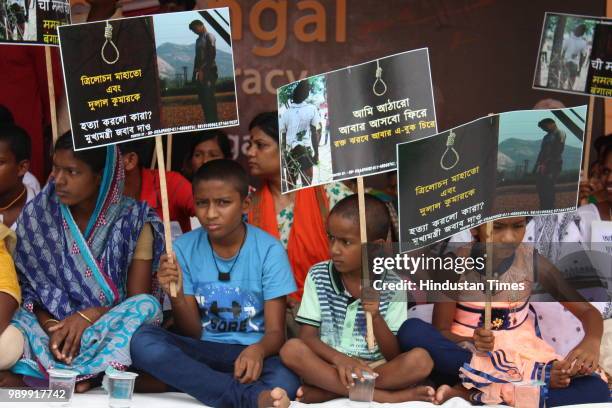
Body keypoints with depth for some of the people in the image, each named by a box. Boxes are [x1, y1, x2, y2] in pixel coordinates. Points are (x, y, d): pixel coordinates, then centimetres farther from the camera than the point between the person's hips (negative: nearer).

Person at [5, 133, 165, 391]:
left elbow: (138, 301, -3)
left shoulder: (134, 221, -4)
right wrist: (52, 327, -19)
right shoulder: (36, 216, 1)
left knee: (147, 307, -31)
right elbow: (28, 290, 1)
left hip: (111, 330, 0)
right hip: (52, 328, 0)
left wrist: (88, 316, -21)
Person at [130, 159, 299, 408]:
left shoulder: (268, 250, -8)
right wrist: (177, 296, -21)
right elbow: (191, 335, 0)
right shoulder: (185, 248, -2)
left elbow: (276, 332, -9)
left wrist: (258, 349, -33)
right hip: (203, 351, 4)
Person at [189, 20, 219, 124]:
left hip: (208, 72, -8)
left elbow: (212, 55, -13)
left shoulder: (209, 37, -2)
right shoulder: (198, 40, 21)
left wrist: (203, 69, -17)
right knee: (203, 98, 4)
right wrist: (195, 72, 9)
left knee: (208, 97, -12)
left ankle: (214, 122, -11)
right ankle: (209, 122, 7)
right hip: (200, 72, 8)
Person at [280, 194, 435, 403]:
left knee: (421, 360, -27)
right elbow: (307, 336, -6)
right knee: (292, 350, -28)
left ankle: (327, 390, -23)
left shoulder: (393, 286, -6)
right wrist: (339, 359, -24)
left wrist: (376, 318, -23)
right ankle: (384, 397, -26)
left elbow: (394, 356, -6)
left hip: (376, 369, 0)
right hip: (329, 365, 1)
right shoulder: (318, 276, -2)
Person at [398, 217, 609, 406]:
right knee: (411, 331, -31)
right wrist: (472, 343, -31)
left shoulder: (531, 261, -4)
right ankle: (532, 378, -24)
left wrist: (591, 341, -21)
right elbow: (440, 332, -9)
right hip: (465, 360, -1)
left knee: (596, 390, -24)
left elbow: (588, 310, 1)